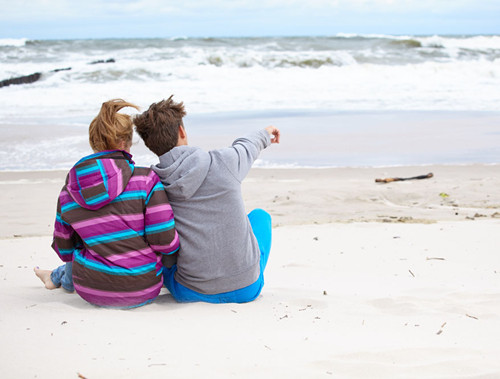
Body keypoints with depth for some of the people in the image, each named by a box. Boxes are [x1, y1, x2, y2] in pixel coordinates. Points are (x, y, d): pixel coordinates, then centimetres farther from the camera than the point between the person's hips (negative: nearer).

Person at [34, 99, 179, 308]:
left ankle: (59, 277, 60)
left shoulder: (69, 191, -1)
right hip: (142, 292, -1)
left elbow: (64, 248, 9)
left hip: (91, 292, 2)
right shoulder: (145, 179, -13)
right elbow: (165, 241, -17)